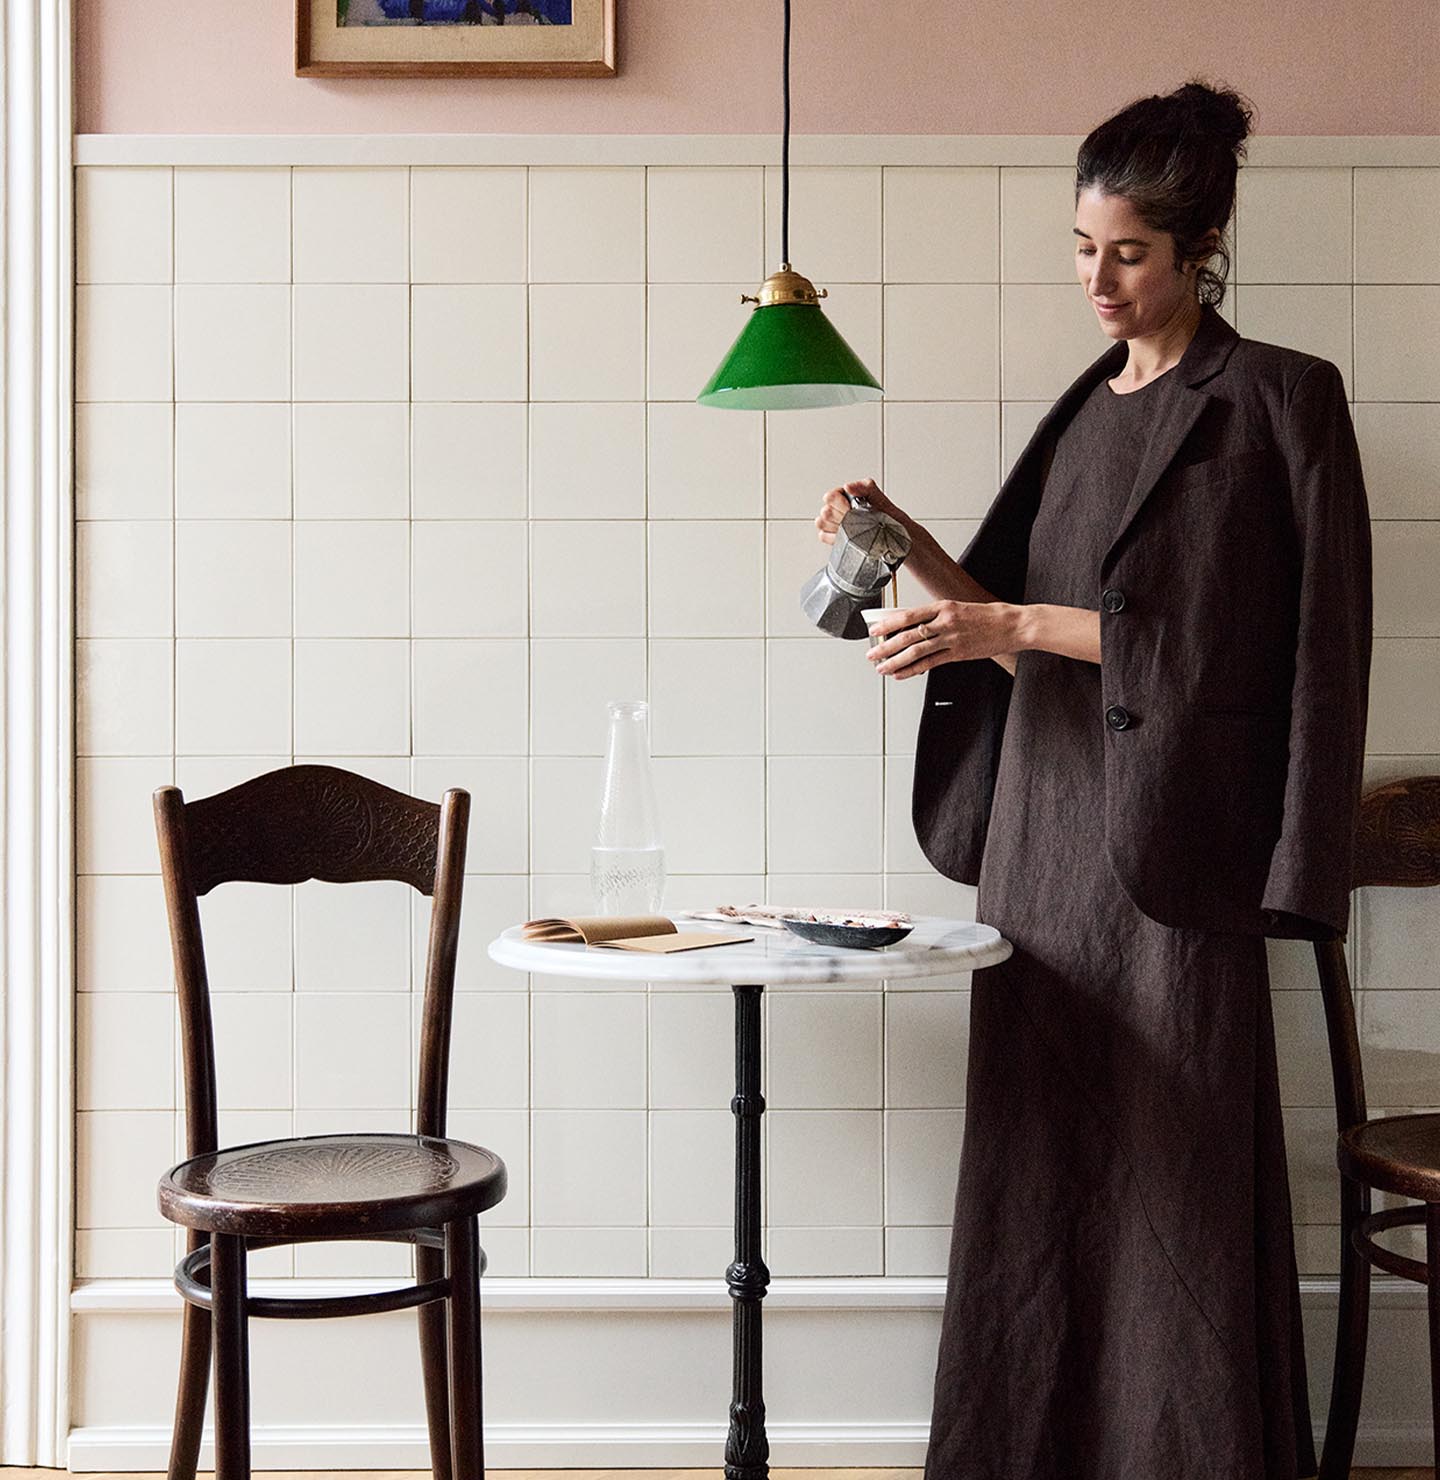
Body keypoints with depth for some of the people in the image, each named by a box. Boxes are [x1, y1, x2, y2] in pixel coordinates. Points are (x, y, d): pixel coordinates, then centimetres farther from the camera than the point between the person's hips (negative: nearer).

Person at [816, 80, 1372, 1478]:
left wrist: (1014, 627, -15)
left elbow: (1206, 637, -12)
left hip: (1169, 834, -6)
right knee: (1037, 1150, 8)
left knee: (1175, 1162, -3)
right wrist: (909, 547, 2)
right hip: (1044, 826, 6)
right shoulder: (1086, 409, 17)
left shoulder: (1279, 402, -3)